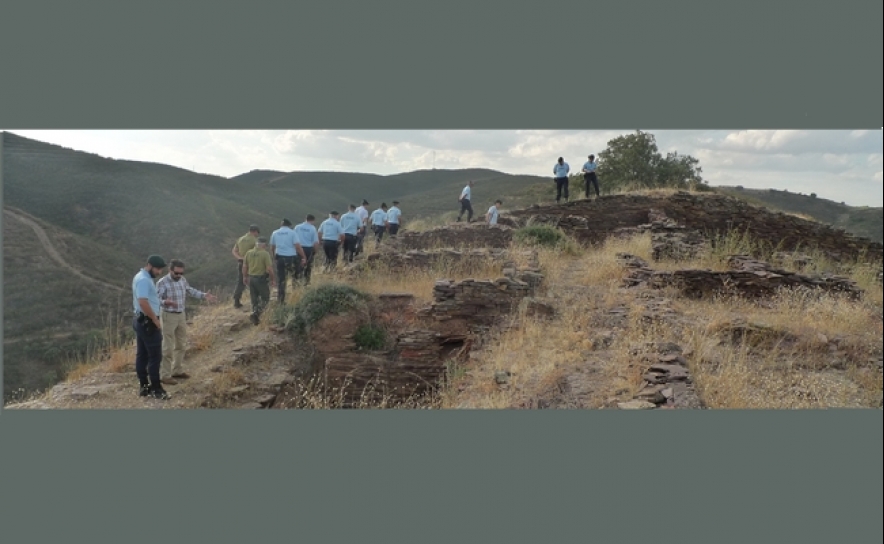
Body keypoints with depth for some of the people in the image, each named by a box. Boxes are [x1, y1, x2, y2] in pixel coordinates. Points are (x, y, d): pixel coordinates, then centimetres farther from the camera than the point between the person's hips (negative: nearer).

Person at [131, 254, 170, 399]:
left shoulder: (143, 277, 15)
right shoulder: (143, 280, -19)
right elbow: (143, 302, -28)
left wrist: (153, 319, 17)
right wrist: (155, 320, -21)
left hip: (142, 321, 11)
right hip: (148, 322, -11)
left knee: (142, 355, 12)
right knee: (154, 356, -6)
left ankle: (144, 386, 17)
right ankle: (156, 388, -2)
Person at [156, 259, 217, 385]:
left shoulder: (182, 280, 4)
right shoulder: (162, 282, -18)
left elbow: (190, 291, 20)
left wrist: (204, 295, 10)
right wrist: (165, 302, -43)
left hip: (181, 315, 8)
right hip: (169, 316, -8)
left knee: (181, 345, 16)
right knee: (168, 347, -5)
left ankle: (177, 371, 30)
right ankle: (164, 375, 2)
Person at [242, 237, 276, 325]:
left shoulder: (248, 253, 3)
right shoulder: (265, 254, -14)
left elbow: (244, 267, 8)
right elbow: (269, 269, -16)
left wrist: (245, 277, 22)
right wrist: (273, 279, -4)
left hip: (251, 278, 6)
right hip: (261, 279, -6)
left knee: (254, 299, 16)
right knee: (265, 298, 7)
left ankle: (256, 319, 21)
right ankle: (255, 314, -10)